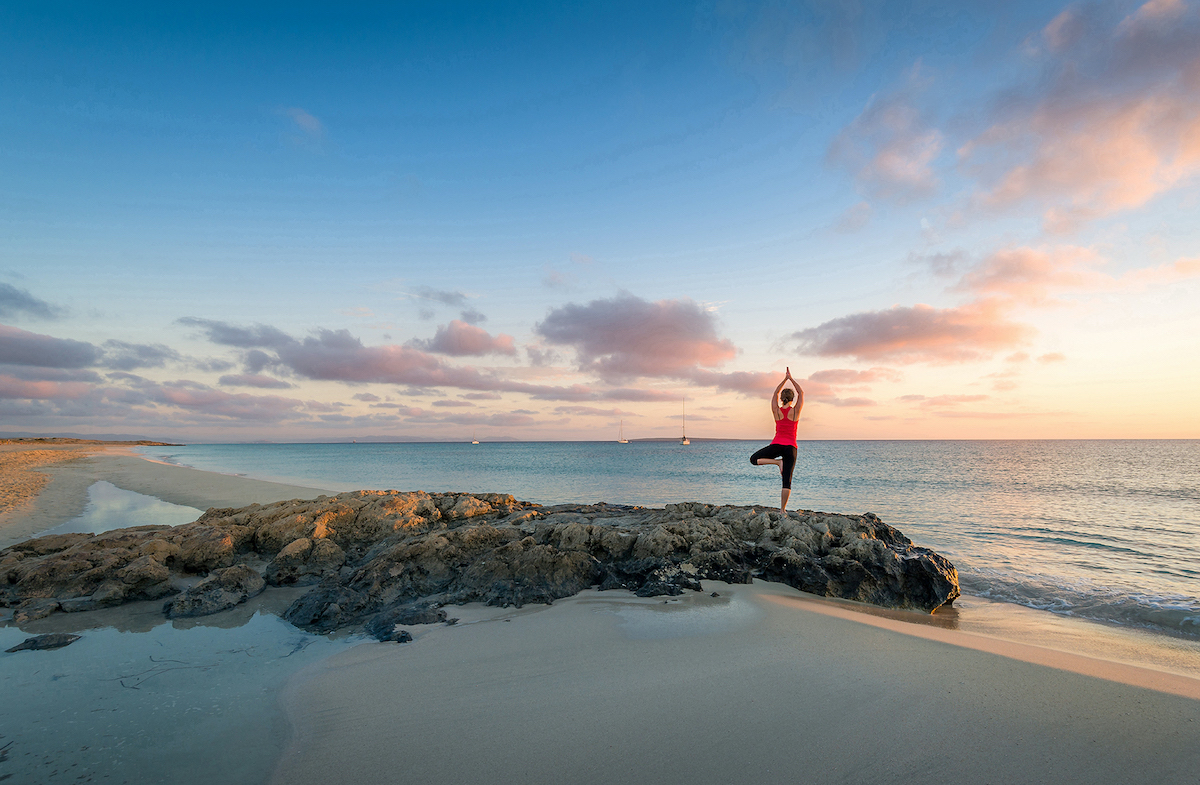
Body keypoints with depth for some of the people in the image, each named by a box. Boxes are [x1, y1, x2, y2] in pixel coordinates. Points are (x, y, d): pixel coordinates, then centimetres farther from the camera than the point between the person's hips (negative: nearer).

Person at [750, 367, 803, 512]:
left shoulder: (776, 411, 3)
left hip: (776, 444, 0)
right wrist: (791, 378, 18)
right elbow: (801, 393, 14)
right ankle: (783, 509, -5)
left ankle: (777, 462, -5)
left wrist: (785, 379, 24)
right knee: (787, 480, 1)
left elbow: (775, 393, 19)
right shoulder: (795, 411, -1)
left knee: (754, 459, 17)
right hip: (791, 447, 0)